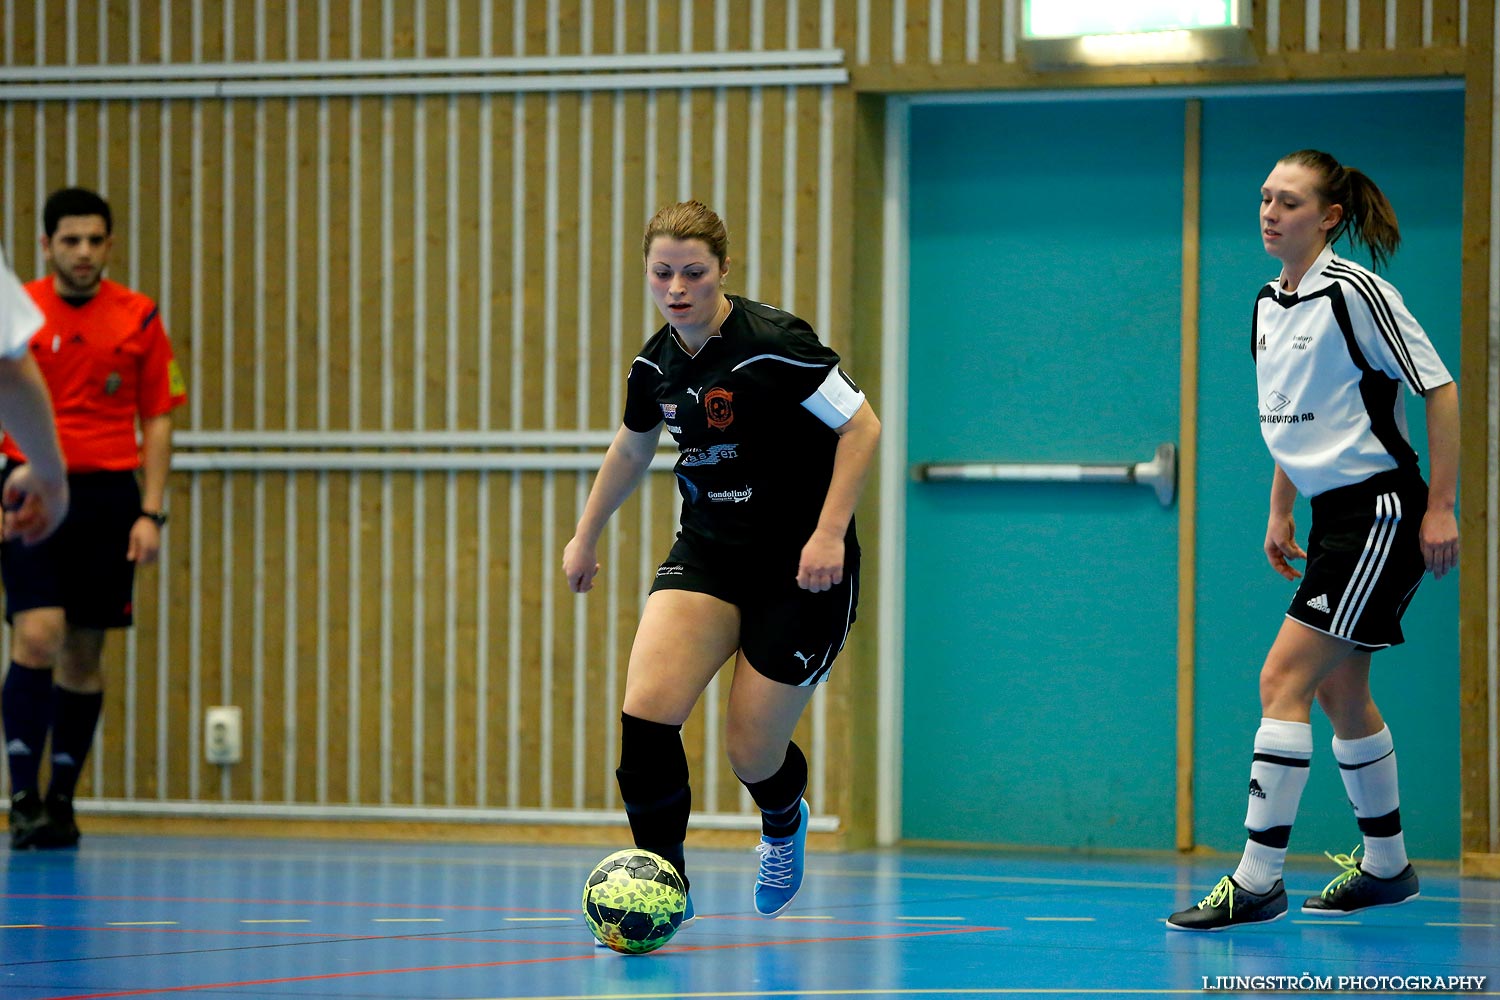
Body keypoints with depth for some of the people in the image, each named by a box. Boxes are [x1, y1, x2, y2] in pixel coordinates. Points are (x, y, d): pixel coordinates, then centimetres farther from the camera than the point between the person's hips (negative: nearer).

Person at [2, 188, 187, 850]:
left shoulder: (140, 319, 4)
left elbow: (157, 419, 7)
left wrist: (150, 512, -1)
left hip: (108, 496, 2)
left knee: (82, 654, 5)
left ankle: (61, 801, 16)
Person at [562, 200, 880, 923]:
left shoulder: (773, 343, -18)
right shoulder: (655, 364, 1)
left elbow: (861, 426, -14)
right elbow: (632, 446, 22)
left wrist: (829, 533, -22)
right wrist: (586, 535, 30)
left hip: (800, 568, -5)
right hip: (707, 555, 5)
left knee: (752, 755, -1)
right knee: (645, 710, -19)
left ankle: (784, 822, 38)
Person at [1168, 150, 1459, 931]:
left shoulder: (1354, 292, -15)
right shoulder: (1269, 306, 10)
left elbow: (1441, 390, -14)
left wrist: (1440, 508, -16)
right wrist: (1280, 512, 18)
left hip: (1382, 511, -9)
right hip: (1333, 515, 9)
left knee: (1283, 680, -14)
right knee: (1340, 692, 15)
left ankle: (1258, 879, -13)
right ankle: (1386, 865, 30)